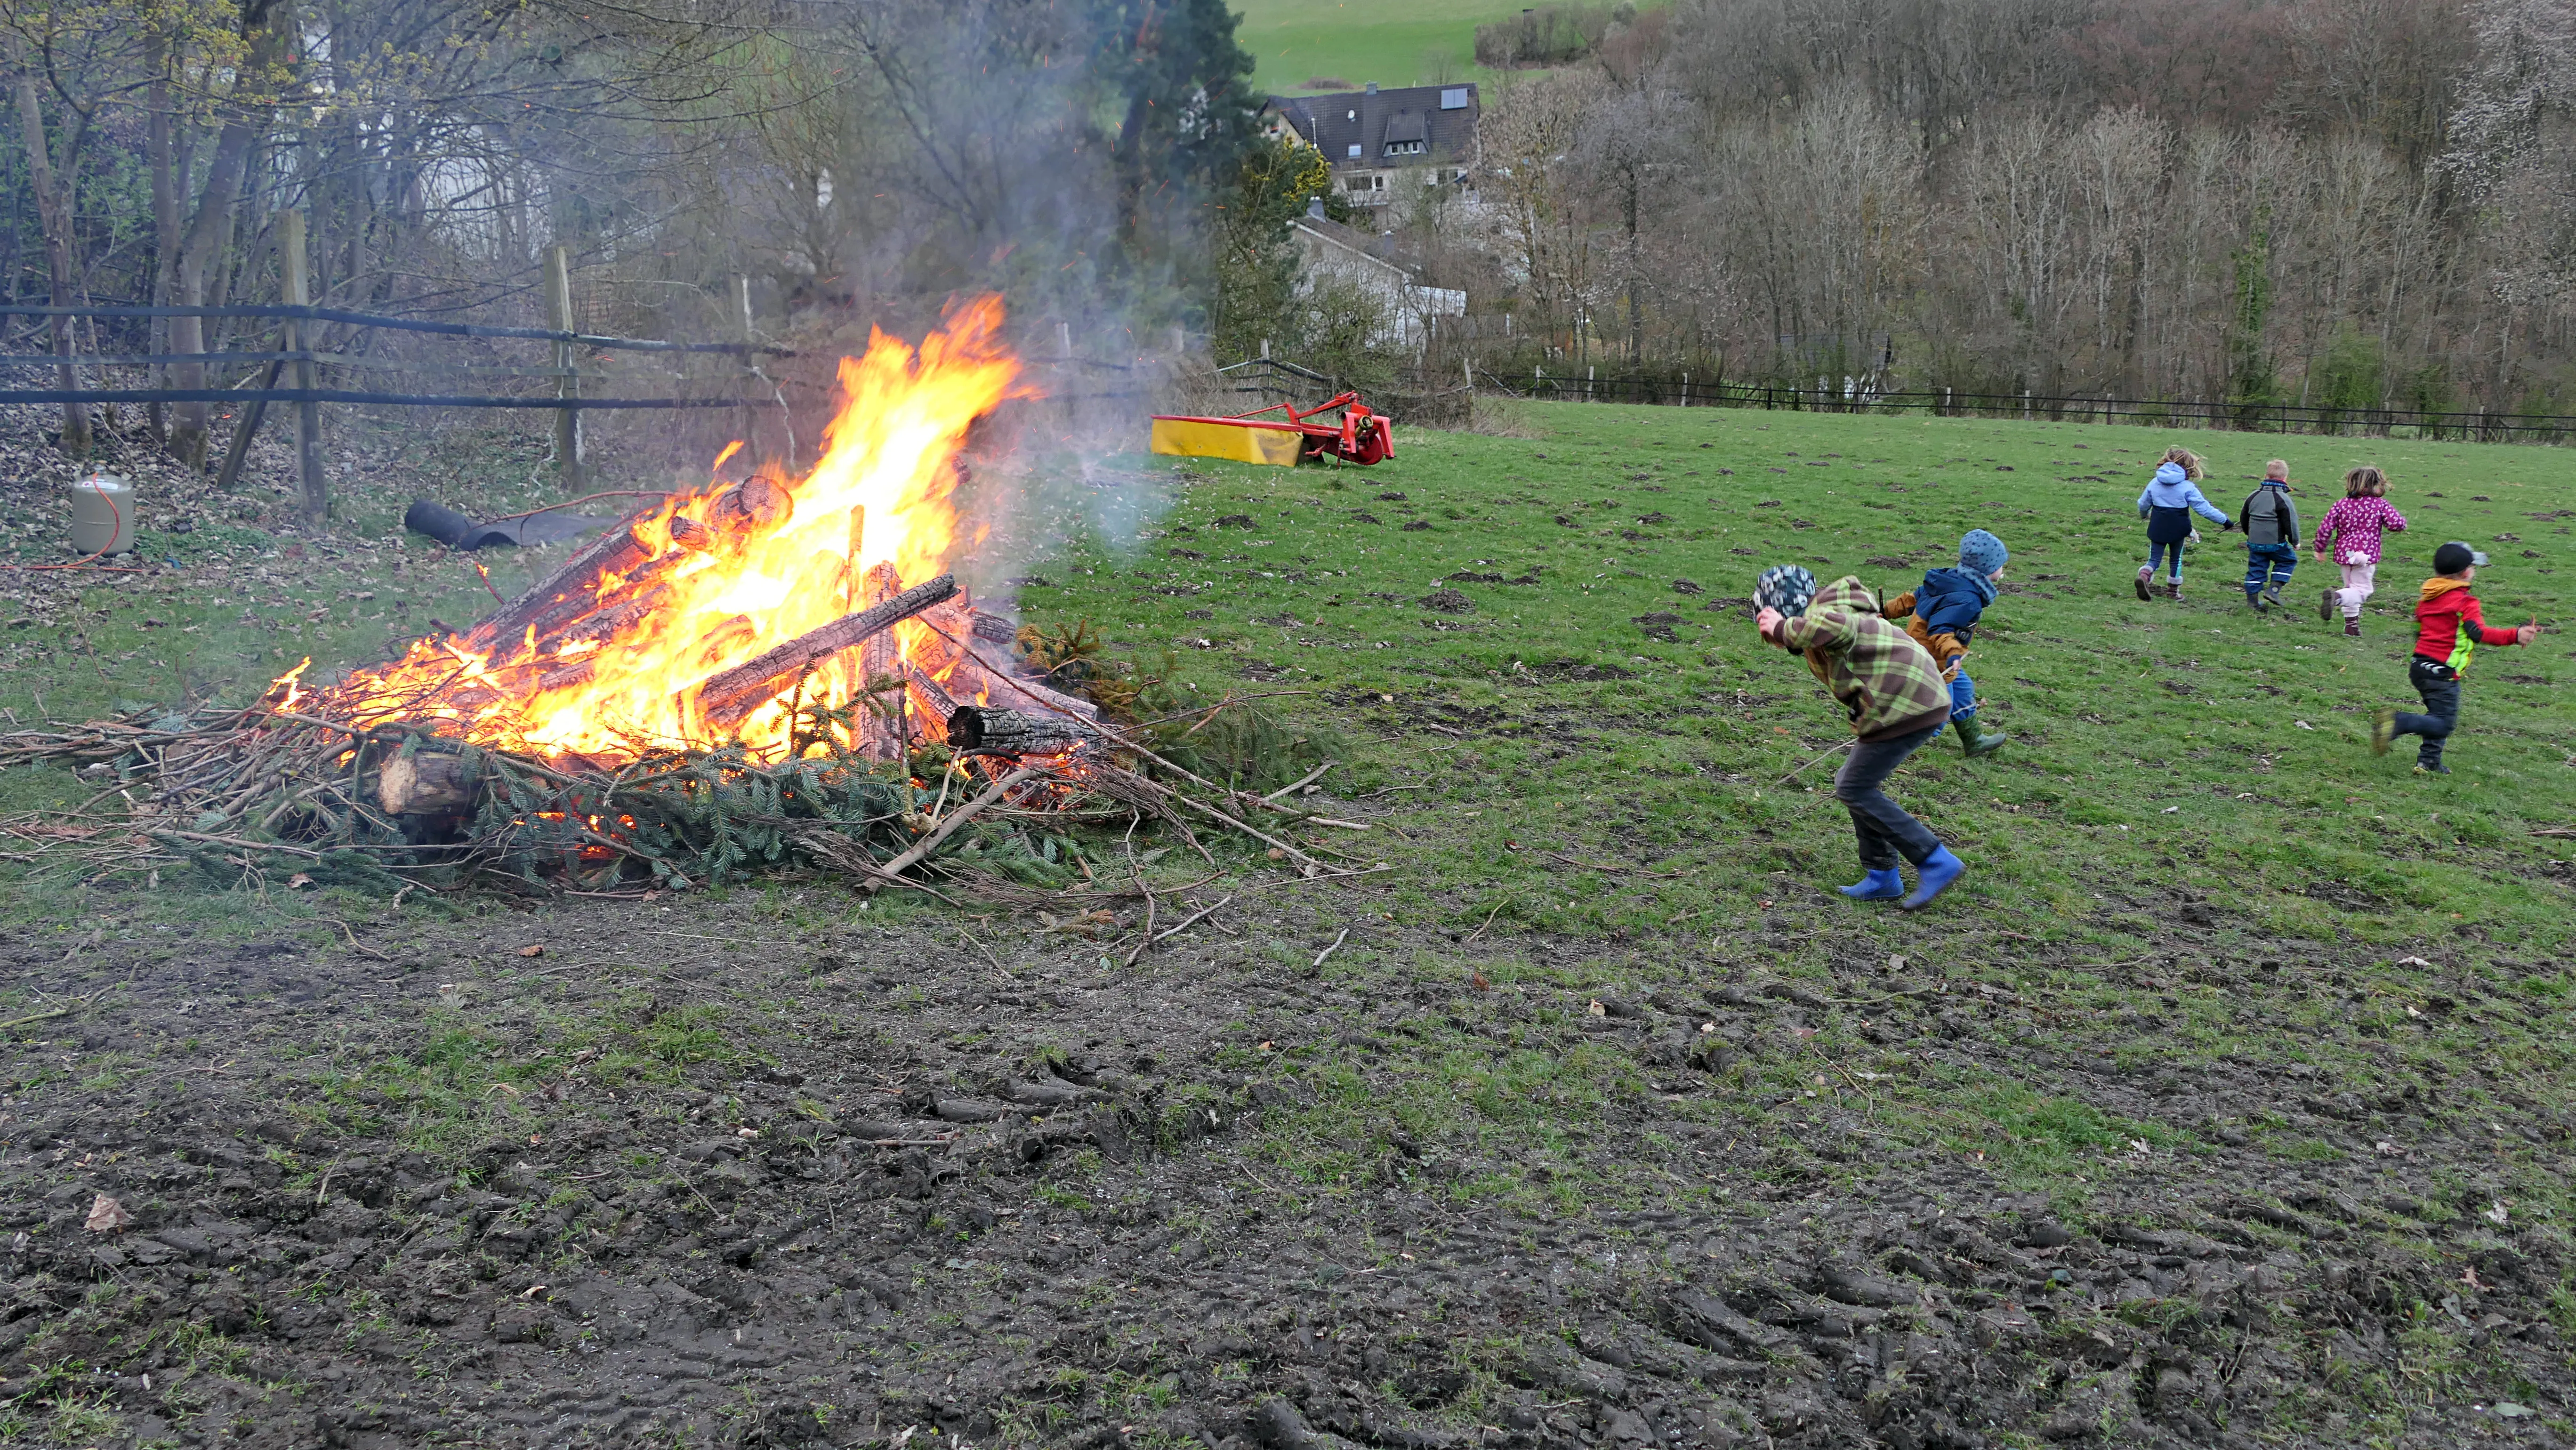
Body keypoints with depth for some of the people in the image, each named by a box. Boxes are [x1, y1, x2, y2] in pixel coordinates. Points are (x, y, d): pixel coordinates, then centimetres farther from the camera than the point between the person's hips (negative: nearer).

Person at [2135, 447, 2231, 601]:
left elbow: (2143, 504, 16)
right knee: (2176, 559, 14)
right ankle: (2173, 591, 20)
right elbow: (2204, 508, -11)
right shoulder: (2188, 487, -9)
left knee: (2154, 558, 4)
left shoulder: (2155, 484, 4)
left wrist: (2144, 515, 39)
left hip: (2157, 528, 2)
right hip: (2178, 529, -2)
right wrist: (2224, 520, -3)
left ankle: (2144, 575, -27)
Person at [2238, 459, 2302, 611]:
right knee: (2289, 560, 17)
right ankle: (2273, 589, 4)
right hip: (2275, 543, -5)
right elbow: (2291, 523, -12)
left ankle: (2253, 601, 11)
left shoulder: (2253, 496, 6)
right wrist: (2295, 542, 2)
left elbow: (2244, 519, 16)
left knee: (2256, 569, 11)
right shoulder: (2283, 499, -12)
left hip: (2254, 543, 5)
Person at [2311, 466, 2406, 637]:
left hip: (2344, 552, 4)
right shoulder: (2381, 505, -5)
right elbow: (2397, 524, -13)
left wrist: (2320, 549, 9)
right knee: (2362, 589, 0)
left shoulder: (2341, 504, 3)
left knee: (2351, 588, 19)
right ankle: (2337, 597, -30)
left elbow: (2325, 527, -2)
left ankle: (2351, 624, 18)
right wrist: (2401, 519, 11)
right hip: (2366, 553, -4)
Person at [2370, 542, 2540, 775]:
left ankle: (2428, 762, 20)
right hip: (2443, 673, -8)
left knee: (2439, 717, 22)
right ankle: (2397, 722, -24)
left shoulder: (2426, 598, 11)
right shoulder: (2465, 602, -12)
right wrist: (2515, 636, -32)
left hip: (2419, 666, 8)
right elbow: (2479, 633, -26)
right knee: (2444, 724, -6)